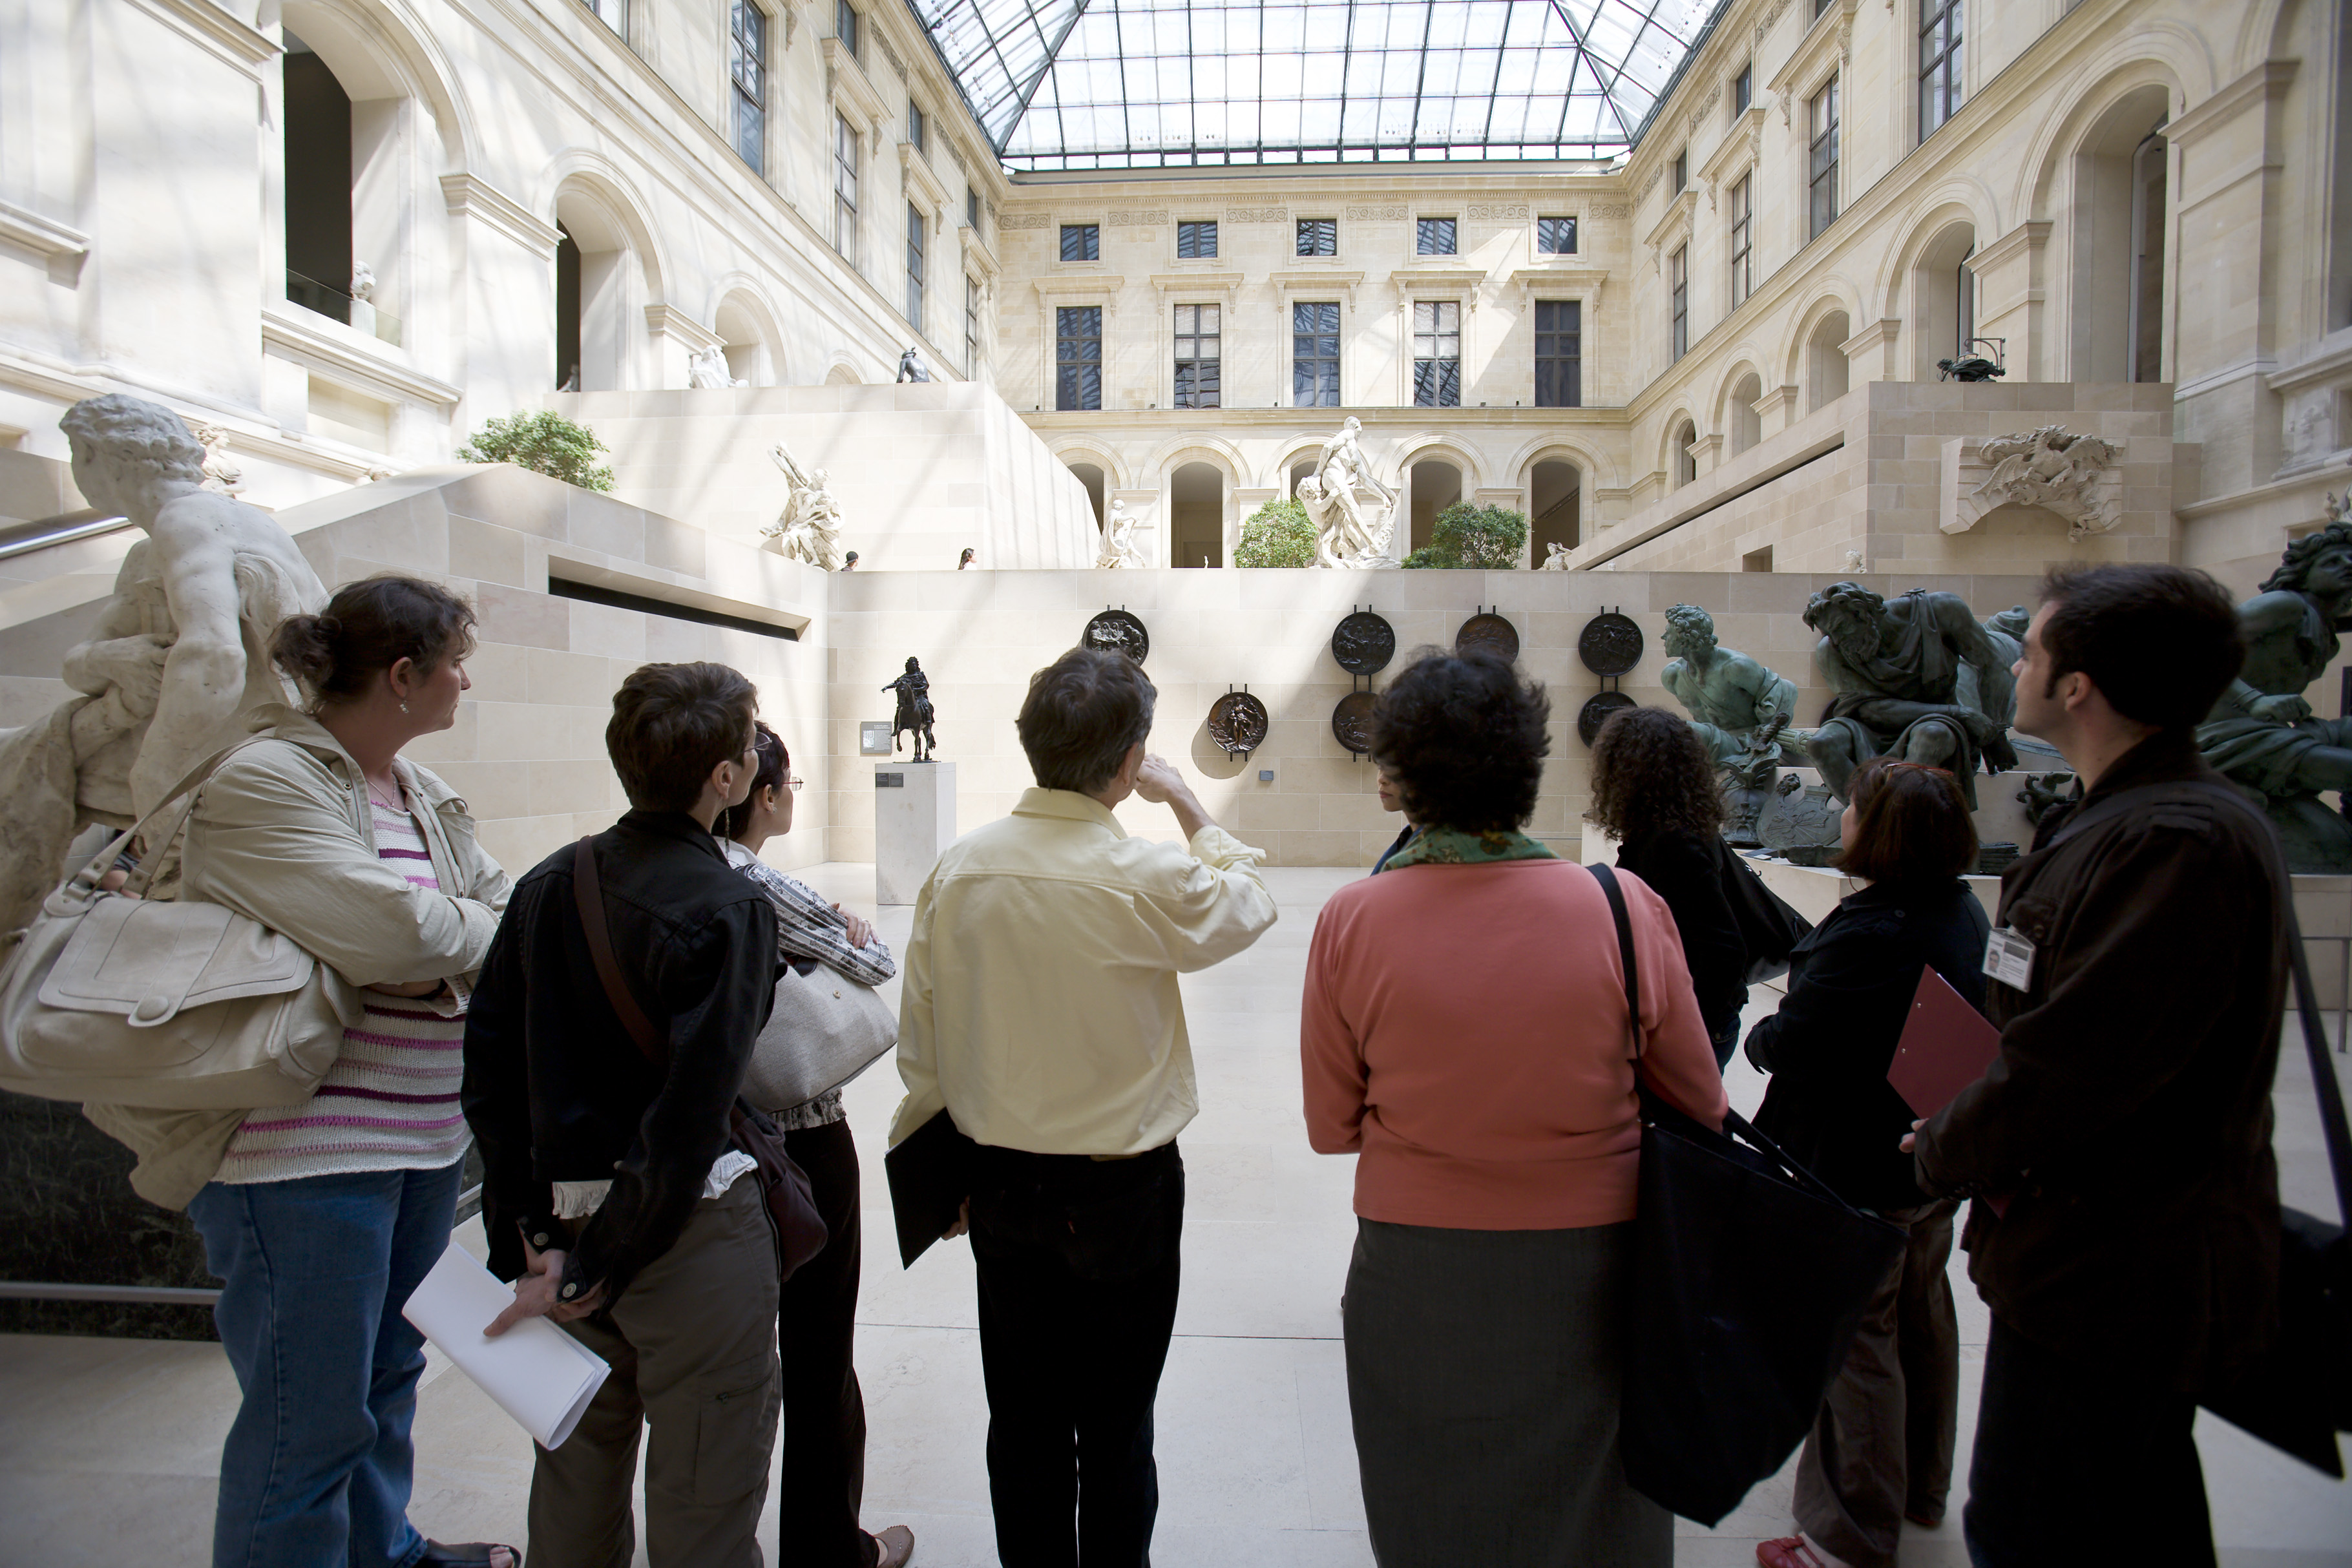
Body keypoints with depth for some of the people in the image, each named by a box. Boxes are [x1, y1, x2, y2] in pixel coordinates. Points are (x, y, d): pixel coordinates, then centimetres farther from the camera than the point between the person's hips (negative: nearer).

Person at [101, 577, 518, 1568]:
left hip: (426, 1136, 9)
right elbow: (395, 933, -26)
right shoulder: (263, 783, -16)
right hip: (304, 1147, -9)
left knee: (386, 1372, 24)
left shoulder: (425, 796, 10)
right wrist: (471, 928, -7)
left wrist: (436, 953, -13)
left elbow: (502, 914, 8)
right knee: (311, 1423, 3)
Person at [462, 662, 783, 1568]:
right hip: (691, 1238, -6)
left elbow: (489, 1065, 4)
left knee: (575, 1482, 25)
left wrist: (530, 1232, 6)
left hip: (565, 1221, 7)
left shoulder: (548, 885, 2)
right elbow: (691, 1113, -22)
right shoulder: (728, 909, -19)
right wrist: (598, 1269, -12)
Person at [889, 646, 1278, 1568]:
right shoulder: (1149, 878, -21)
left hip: (1001, 1185, 4)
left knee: (1022, 1424, 19)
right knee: (1116, 1431, 15)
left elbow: (921, 1038, 1)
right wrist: (1188, 807, 8)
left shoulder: (958, 868, -8)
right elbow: (1250, 906, 1)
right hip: (1125, 1188, -3)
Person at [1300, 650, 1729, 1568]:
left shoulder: (1351, 920, -15)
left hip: (1415, 1281, 0)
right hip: (1589, 1278, 1)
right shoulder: (1627, 909, -15)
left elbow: (1331, 1128, -5)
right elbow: (1701, 1106, -1)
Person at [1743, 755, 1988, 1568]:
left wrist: (1761, 1034, -5)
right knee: (1923, 1321, 23)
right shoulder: (1964, 910, 1)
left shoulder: (1868, 935, -30)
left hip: (1858, 1171, -9)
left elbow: (1791, 1044, -27)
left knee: (1854, 1343, 4)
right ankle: (1923, 1488, 43)